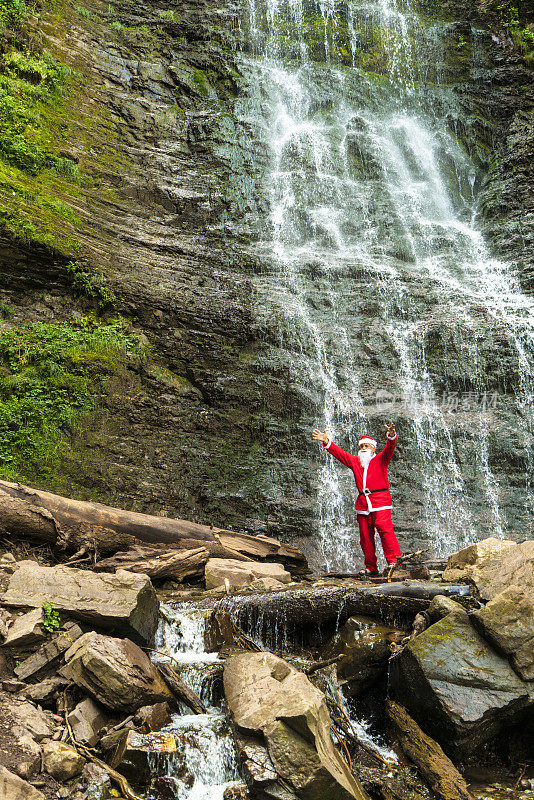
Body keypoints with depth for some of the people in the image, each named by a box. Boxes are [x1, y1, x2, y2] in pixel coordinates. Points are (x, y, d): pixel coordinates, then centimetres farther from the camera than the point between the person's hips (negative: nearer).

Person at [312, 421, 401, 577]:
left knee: (384, 527, -23)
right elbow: (339, 453, 20)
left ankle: (393, 560, -22)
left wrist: (391, 436, -29)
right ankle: (371, 568, 8)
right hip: (362, 503, 5)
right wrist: (327, 442, 8)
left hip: (380, 501, -5)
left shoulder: (380, 459, 8)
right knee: (365, 536, 2)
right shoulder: (354, 461, 21)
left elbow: (389, 448, -9)